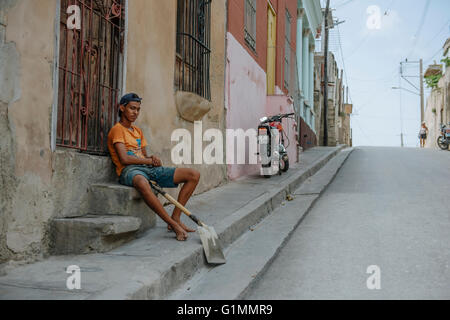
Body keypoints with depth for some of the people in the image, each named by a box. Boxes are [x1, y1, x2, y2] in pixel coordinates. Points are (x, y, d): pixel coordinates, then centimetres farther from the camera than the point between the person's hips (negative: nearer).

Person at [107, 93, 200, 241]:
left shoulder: (138, 131, 26)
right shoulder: (117, 130, 0)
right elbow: (124, 159, -13)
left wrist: (152, 158, -3)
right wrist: (150, 161, -4)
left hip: (149, 169, 8)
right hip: (129, 170, -8)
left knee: (194, 175, -4)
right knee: (142, 183, -47)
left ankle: (176, 218, -8)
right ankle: (173, 224, -39)